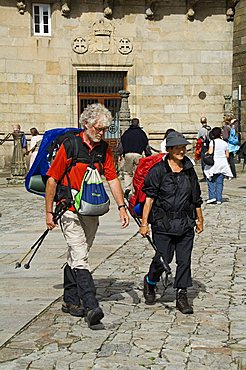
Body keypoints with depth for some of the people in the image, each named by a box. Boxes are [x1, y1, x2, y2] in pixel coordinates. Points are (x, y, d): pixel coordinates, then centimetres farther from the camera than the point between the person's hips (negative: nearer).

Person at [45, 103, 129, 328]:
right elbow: (52, 179, -6)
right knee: (80, 257, -13)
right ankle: (91, 306, -21)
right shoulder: (69, 145, -10)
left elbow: (112, 178, 6)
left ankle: (70, 300, 26)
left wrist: (122, 206, -4)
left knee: (77, 256, 15)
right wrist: (49, 212, -5)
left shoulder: (104, 148, 6)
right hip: (70, 210, -6)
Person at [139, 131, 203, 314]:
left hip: (185, 222, 4)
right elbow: (149, 198, -8)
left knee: (184, 260, 2)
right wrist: (144, 222, -11)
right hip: (163, 223, -4)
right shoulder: (158, 170, -7)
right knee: (163, 258, -2)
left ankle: (182, 296, 12)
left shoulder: (189, 170, 7)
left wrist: (199, 219, 20)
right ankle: (150, 282, 28)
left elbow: (196, 198, 16)